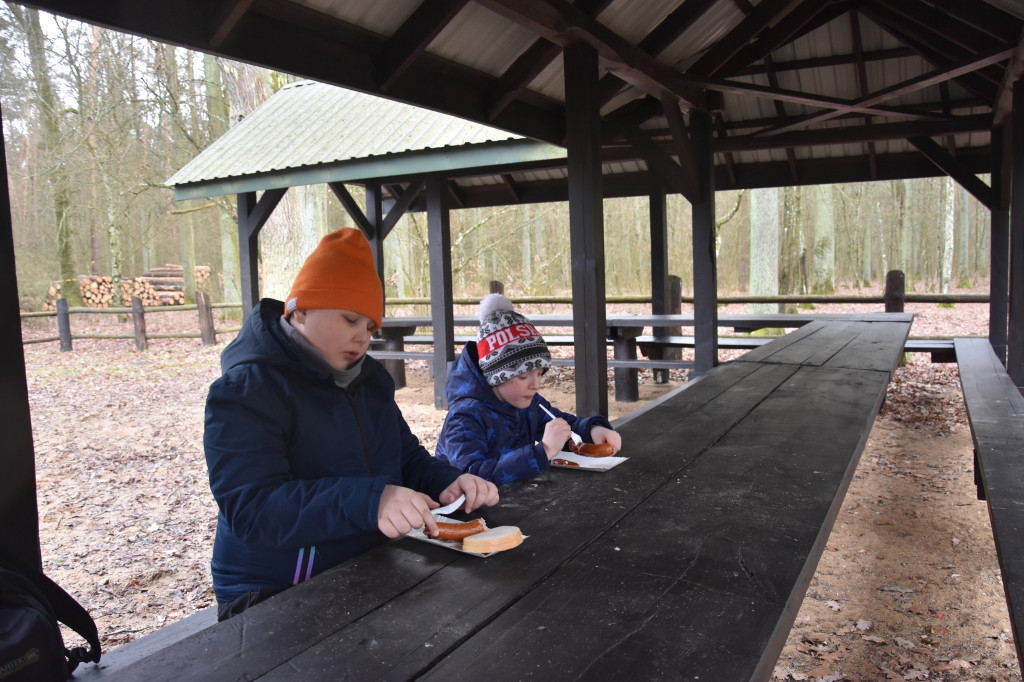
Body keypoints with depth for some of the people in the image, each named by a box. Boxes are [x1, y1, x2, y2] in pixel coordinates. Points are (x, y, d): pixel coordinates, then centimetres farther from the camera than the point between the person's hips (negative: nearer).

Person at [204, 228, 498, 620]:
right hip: (277, 598, -7)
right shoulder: (244, 392, -13)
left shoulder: (370, 379, 13)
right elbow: (251, 509, -24)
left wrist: (446, 483, -6)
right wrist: (367, 501, -38)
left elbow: (407, 456, 19)